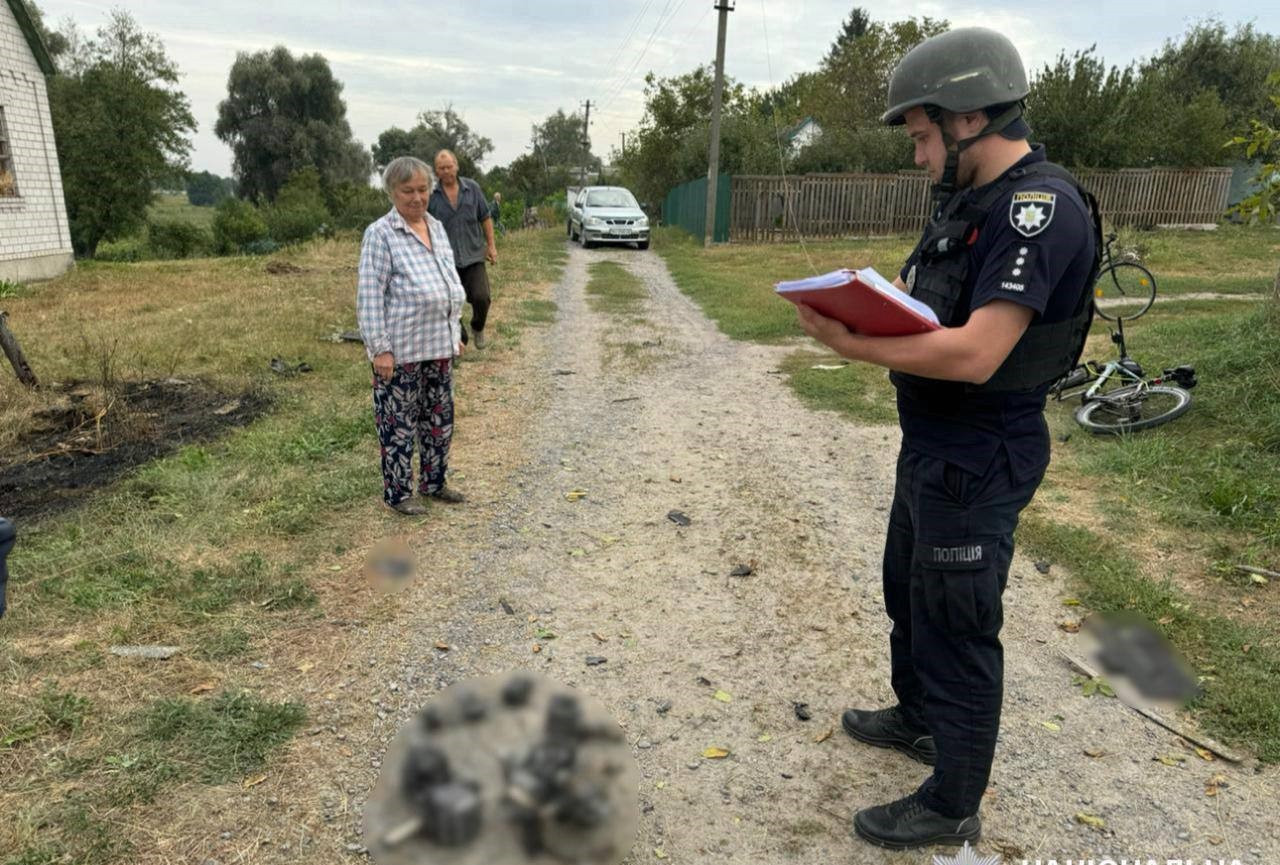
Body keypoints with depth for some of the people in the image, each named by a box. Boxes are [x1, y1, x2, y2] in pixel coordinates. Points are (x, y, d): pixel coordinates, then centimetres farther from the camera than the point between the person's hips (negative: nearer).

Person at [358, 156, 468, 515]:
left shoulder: (437, 227, 11)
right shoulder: (381, 234, -10)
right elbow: (370, 294, -13)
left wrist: (455, 332, 17)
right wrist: (379, 348, -17)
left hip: (438, 344, 7)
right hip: (400, 348, -7)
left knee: (440, 417, 16)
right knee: (399, 422, 4)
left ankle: (433, 482, 31)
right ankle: (398, 492, 17)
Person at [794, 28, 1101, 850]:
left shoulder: (1041, 208, -22)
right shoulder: (973, 201, 8)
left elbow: (975, 353, -31)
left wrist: (850, 342, -25)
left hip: (979, 459, -10)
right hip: (932, 445, 10)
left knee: (958, 624, 4)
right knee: (909, 589, 25)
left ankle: (952, 807, 24)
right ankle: (916, 717, 49)